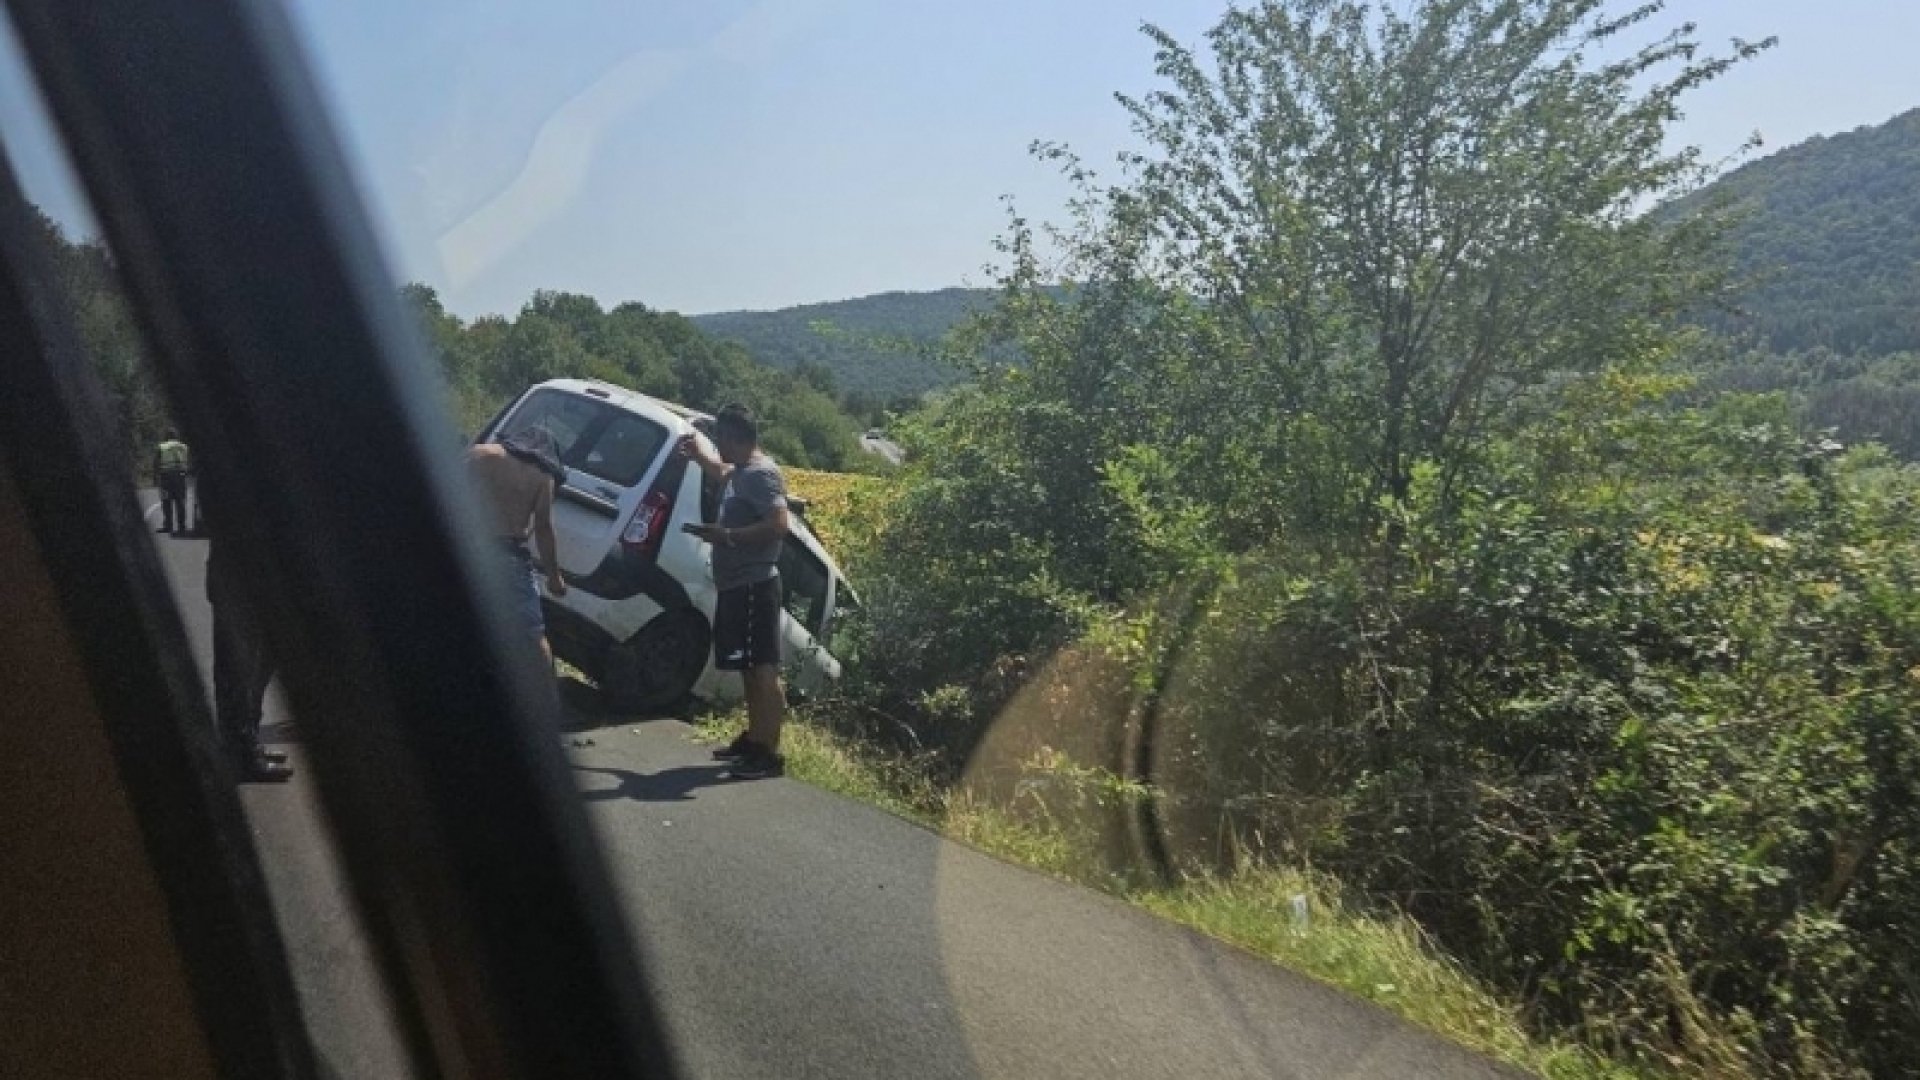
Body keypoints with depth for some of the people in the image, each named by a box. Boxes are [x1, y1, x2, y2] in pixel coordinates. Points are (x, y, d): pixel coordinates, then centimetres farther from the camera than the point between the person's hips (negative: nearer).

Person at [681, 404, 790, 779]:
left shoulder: (761, 473, -16)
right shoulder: (741, 471, 15)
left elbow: (779, 525, -28)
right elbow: (723, 472, 42)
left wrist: (726, 535, -23)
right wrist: (698, 454, 38)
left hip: (753, 586, -10)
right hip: (738, 585, 11)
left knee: (763, 669, -9)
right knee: (751, 667, 17)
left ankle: (769, 753, -8)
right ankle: (754, 739, 27)